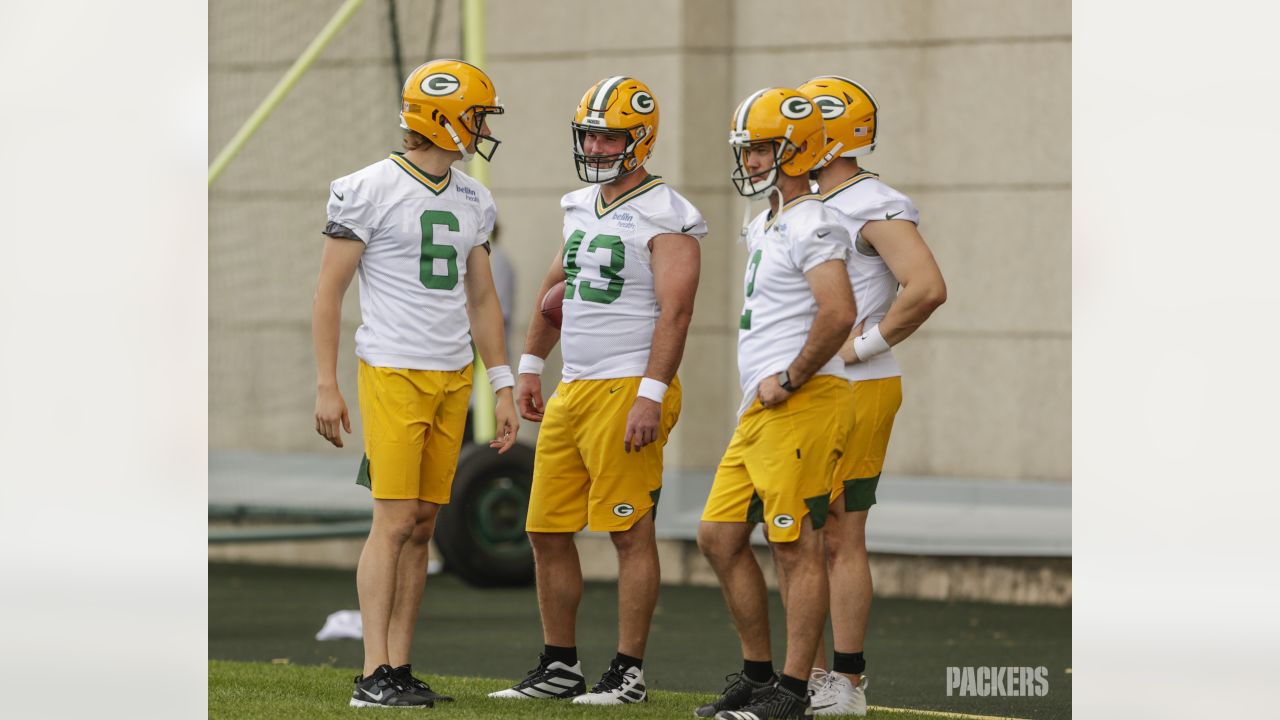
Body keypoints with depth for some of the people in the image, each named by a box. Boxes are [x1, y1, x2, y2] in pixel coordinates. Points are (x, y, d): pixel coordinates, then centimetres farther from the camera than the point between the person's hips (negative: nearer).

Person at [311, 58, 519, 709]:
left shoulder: (471, 202, 13)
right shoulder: (369, 191, -8)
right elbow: (329, 293, -6)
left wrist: (503, 387, 15)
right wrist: (326, 386, -10)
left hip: (453, 379, 6)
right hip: (393, 375, -6)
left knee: (421, 527, 6)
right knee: (395, 521, -10)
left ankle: (400, 668, 9)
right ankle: (374, 676, -8)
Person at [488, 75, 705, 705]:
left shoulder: (664, 217, -11)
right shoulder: (582, 207, 15)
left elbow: (675, 311, -17)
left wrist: (651, 396, -24)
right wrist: (530, 366, 24)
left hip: (629, 391, -8)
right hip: (572, 392, 8)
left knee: (630, 533, -4)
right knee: (547, 530, 10)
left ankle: (628, 672, 2)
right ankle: (560, 666, 19)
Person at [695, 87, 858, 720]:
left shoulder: (812, 226, -13)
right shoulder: (764, 227, 19)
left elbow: (839, 314, -25)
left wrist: (787, 381, -17)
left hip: (802, 407, -11)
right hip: (762, 410, 11)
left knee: (798, 548, -6)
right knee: (720, 537, 11)